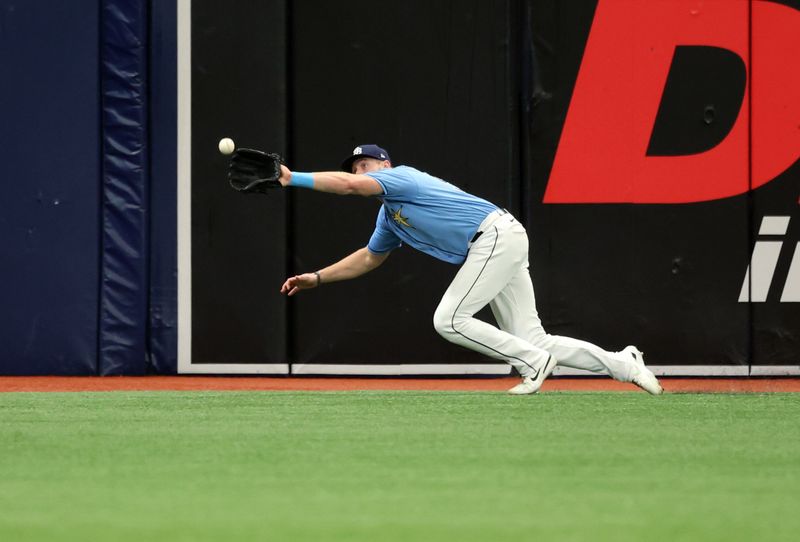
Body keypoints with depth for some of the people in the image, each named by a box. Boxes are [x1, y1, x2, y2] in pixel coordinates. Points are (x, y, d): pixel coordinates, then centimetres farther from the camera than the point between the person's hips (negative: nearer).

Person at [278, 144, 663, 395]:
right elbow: (369, 258, 37)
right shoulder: (389, 215, 24)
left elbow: (350, 185, -20)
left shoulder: (401, 176, -3)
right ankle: (622, 364, 8)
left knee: (450, 321, -16)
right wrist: (317, 278, 31)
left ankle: (534, 363, -9)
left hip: (497, 235, -10)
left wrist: (294, 179, -17)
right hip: (497, 248, 10)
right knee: (532, 341, 3)